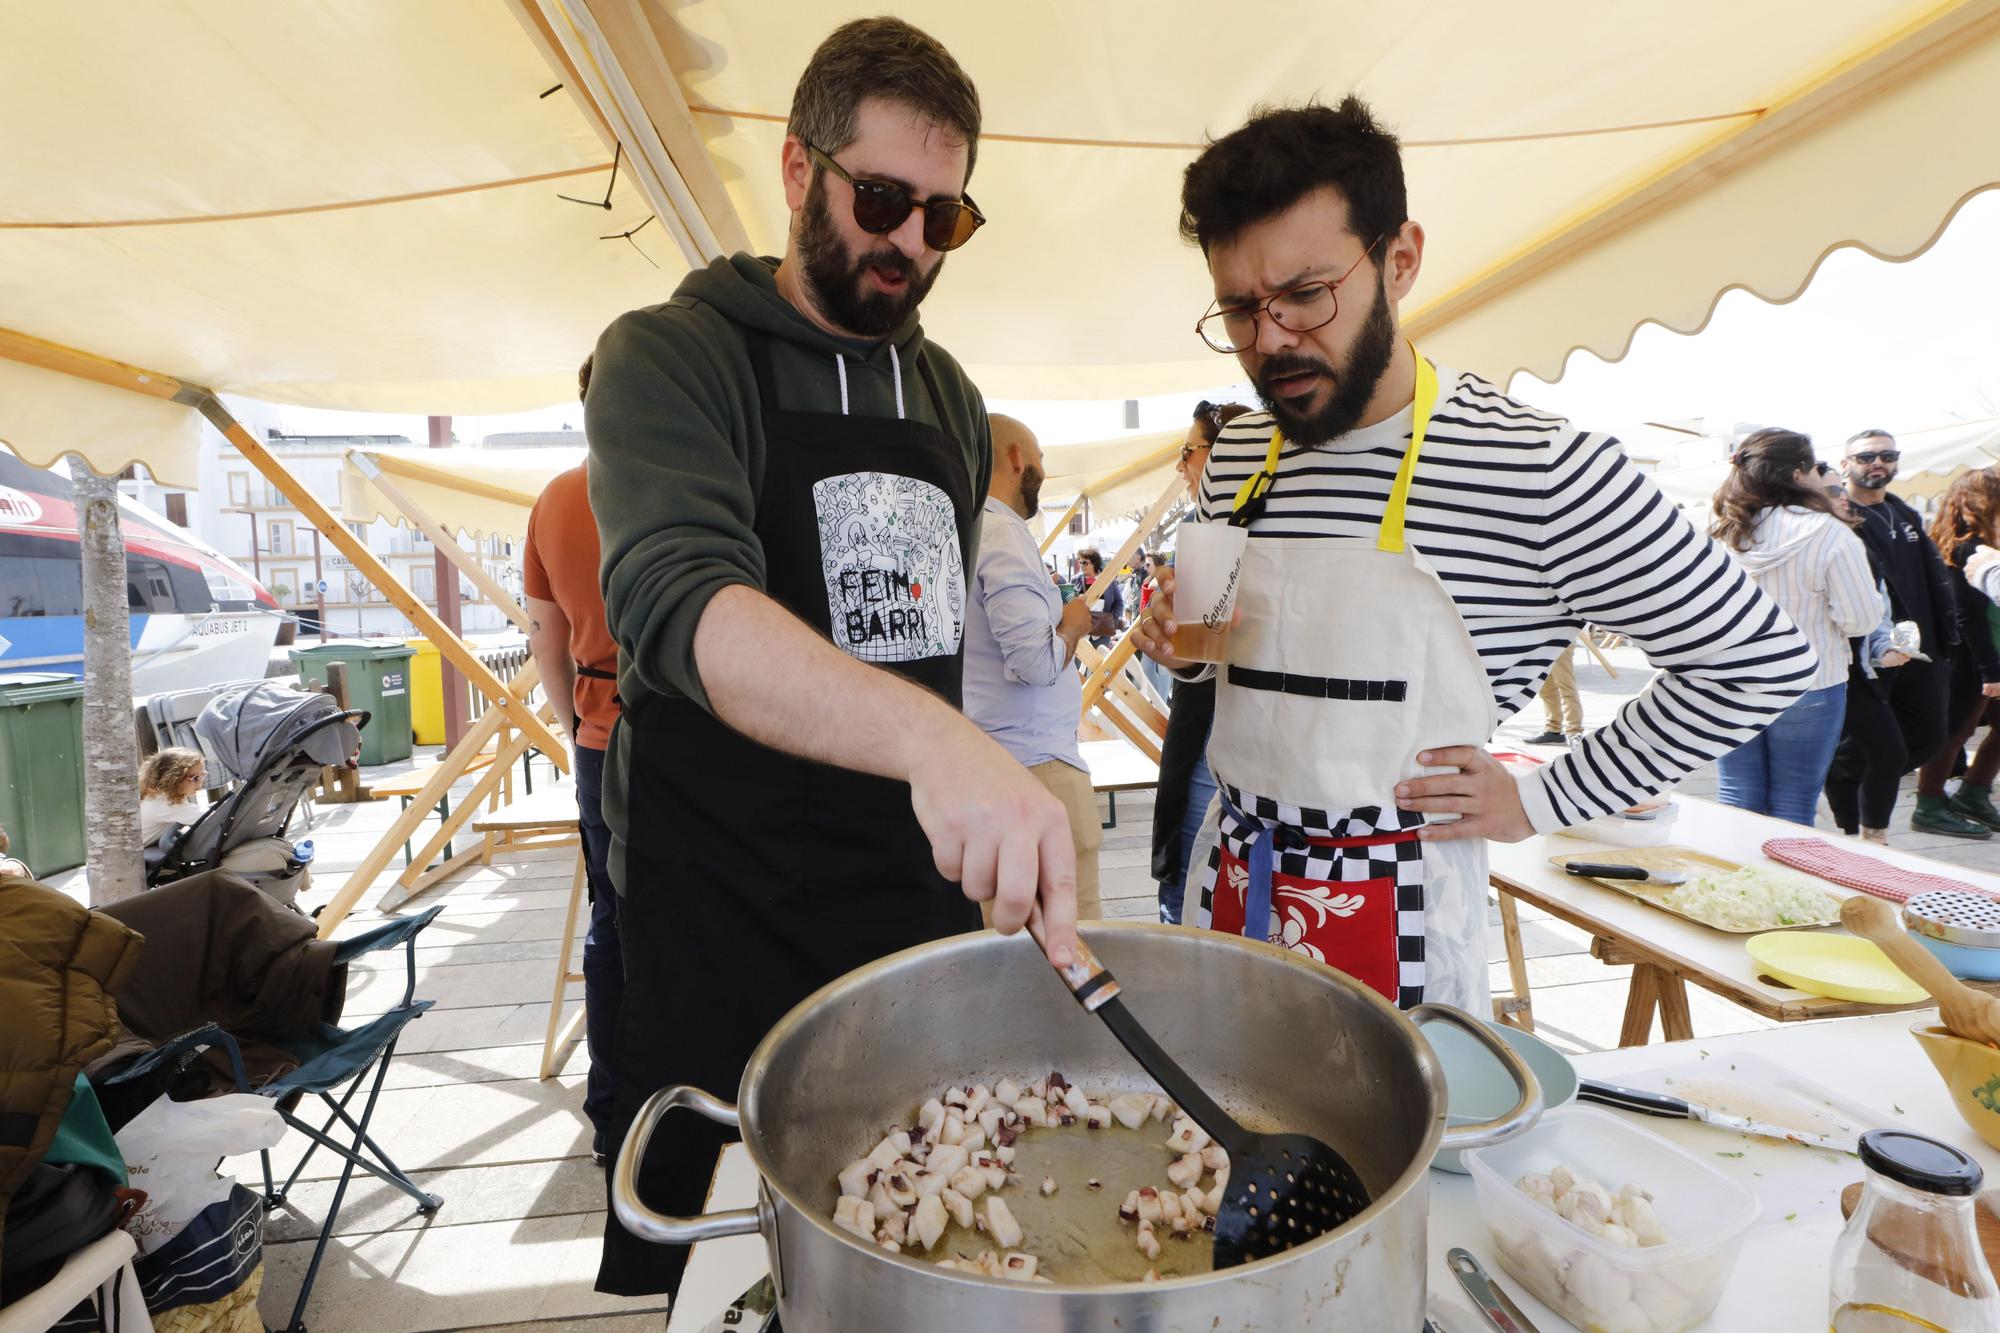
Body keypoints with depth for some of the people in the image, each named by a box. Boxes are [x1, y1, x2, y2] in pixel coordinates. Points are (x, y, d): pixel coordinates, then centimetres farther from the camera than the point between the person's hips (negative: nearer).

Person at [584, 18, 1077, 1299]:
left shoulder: (954, 398, 8)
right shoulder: (671, 357, -9)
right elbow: (678, 602, -29)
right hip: (725, 918, -4)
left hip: (921, 902, 5)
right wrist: (929, 735, -44)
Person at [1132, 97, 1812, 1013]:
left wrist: (1541, 800, -7)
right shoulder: (1235, 457, 1)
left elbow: (1761, 658, -6)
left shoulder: (1541, 470, -17)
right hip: (1232, 877, 5)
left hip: (1402, 911, -5)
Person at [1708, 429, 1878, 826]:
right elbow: (1861, 619, -10)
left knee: (1736, 804, 11)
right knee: (1792, 810, 9)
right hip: (1809, 689, -3)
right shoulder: (1830, 534, -14)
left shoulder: (1719, 533, -5)